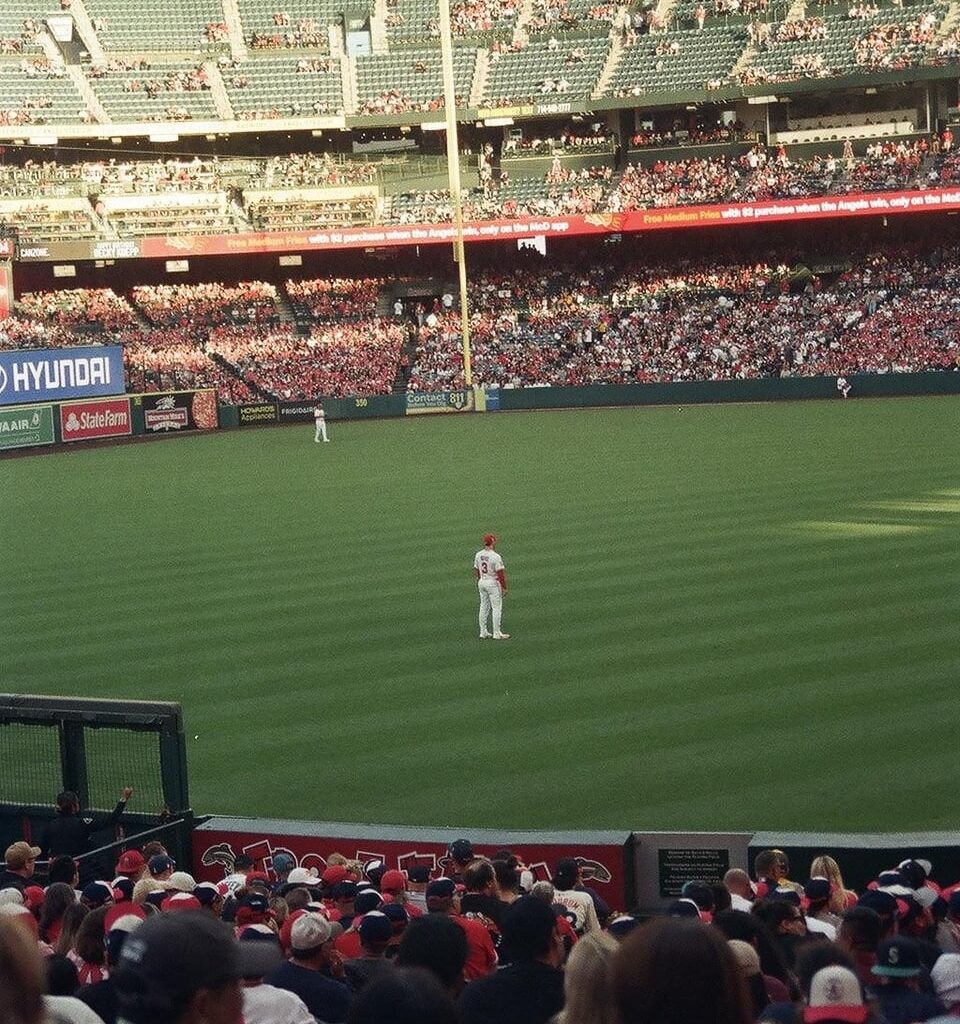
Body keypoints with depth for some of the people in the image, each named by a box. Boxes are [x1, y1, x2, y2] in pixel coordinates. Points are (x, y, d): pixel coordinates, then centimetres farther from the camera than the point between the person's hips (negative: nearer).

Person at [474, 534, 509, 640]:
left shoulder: (478, 555, 2)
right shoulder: (495, 556, -20)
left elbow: (476, 571, 11)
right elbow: (500, 573, -18)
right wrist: (504, 587, -11)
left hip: (482, 582, 7)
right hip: (493, 583, -7)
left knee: (484, 607, 13)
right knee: (496, 608, 0)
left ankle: (483, 632, 16)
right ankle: (497, 634, 2)